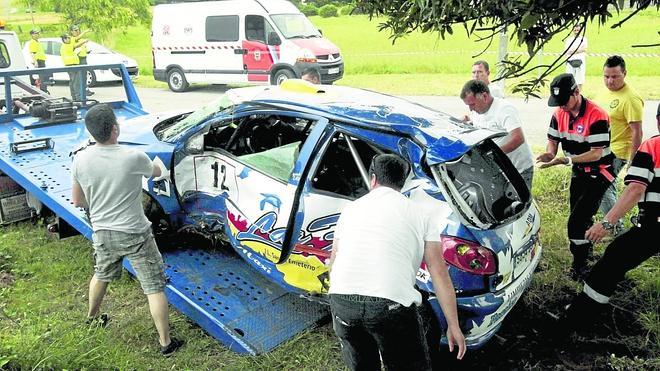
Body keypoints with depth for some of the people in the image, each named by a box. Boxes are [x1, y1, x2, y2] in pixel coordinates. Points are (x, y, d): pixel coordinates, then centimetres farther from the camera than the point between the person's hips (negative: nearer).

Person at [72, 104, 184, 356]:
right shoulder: (133, 158, -20)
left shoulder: (80, 160, -10)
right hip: (135, 234, -5)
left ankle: (92, 318, 54)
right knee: (154, 287, 5)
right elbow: (156, 173, 3)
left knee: (101, 275, 31)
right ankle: (166, 342, 12)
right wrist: (155, 162, 26)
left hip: (102, 234, 5)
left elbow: (78, 201, 3)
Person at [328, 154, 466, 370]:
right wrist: (453, 326, 13)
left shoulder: (351, 208, 20)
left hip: (341, 302, 4)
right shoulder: (420, 215, 12)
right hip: (391, 304, -3)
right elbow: (440, 275, 8)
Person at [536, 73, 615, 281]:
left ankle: (579, 267, 1)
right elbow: (553, 140, 3)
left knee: (576, 221, -13)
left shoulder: (596, 116, -25)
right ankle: (586, 250, 44)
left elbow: (596, 154, -27)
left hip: (598, 173, -7)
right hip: (578, 172, 8)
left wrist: (566, 160, -35)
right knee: (580, 217, 21)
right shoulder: (559, 113, -3)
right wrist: (549, 153, -20)